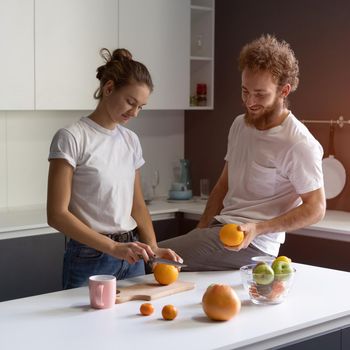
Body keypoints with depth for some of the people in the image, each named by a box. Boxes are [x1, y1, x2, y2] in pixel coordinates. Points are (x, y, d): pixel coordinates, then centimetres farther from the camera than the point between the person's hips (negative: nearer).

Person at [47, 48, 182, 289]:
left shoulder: (131, 140, 8)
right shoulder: (72, 138, -11)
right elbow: (57, 215, -15)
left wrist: (153, 248, -2)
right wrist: (113, 247, -21)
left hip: (131, 256, 6)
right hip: (89, 259, -6)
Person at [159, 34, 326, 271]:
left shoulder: (299, 144, -15)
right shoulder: (240, 125, 12)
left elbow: (315, 208, -13)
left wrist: (257, 229, -23)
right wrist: (200, 232, 11)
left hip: (252, 243, -8)